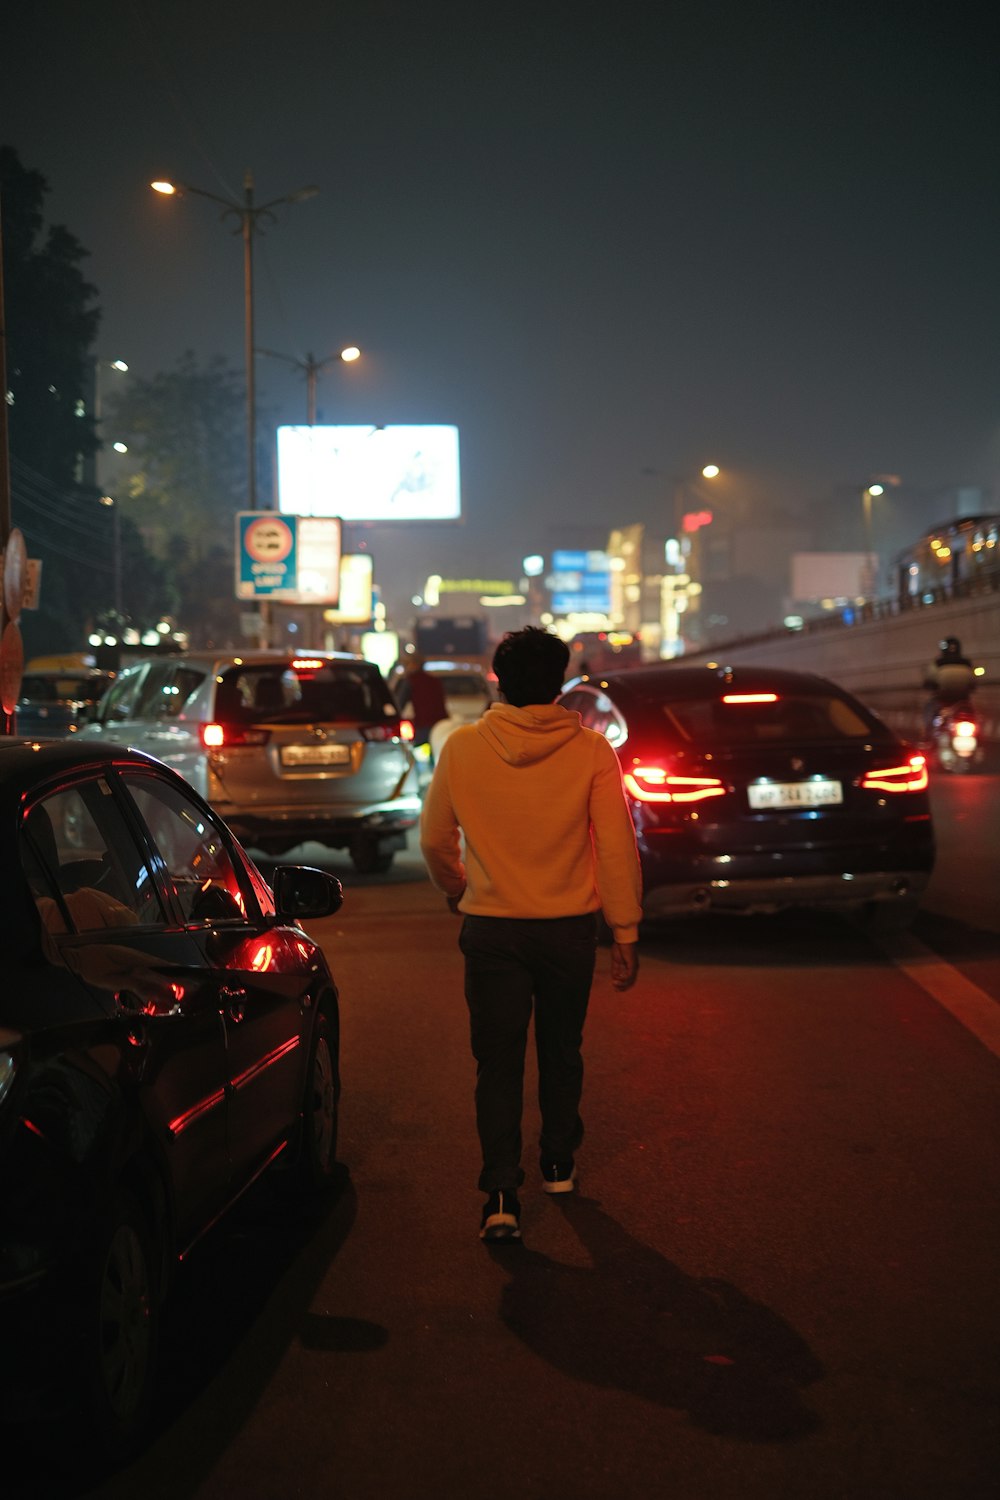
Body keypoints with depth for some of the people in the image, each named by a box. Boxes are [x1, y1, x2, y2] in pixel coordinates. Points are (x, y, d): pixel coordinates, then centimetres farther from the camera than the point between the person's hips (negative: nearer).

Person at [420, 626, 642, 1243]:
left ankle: (501, 1195, -6)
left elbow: (434, 840, 5)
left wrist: (457, 890, 25)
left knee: (498, 1064, 4)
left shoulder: (463, 747, -5)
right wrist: (626, 934, 0)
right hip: (570, 929, 1)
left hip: (491, 929, -1)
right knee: (561, 1052, 20)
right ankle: (559, 1163, 36)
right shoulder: (591, 751, -8)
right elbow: (617, 849, -8)